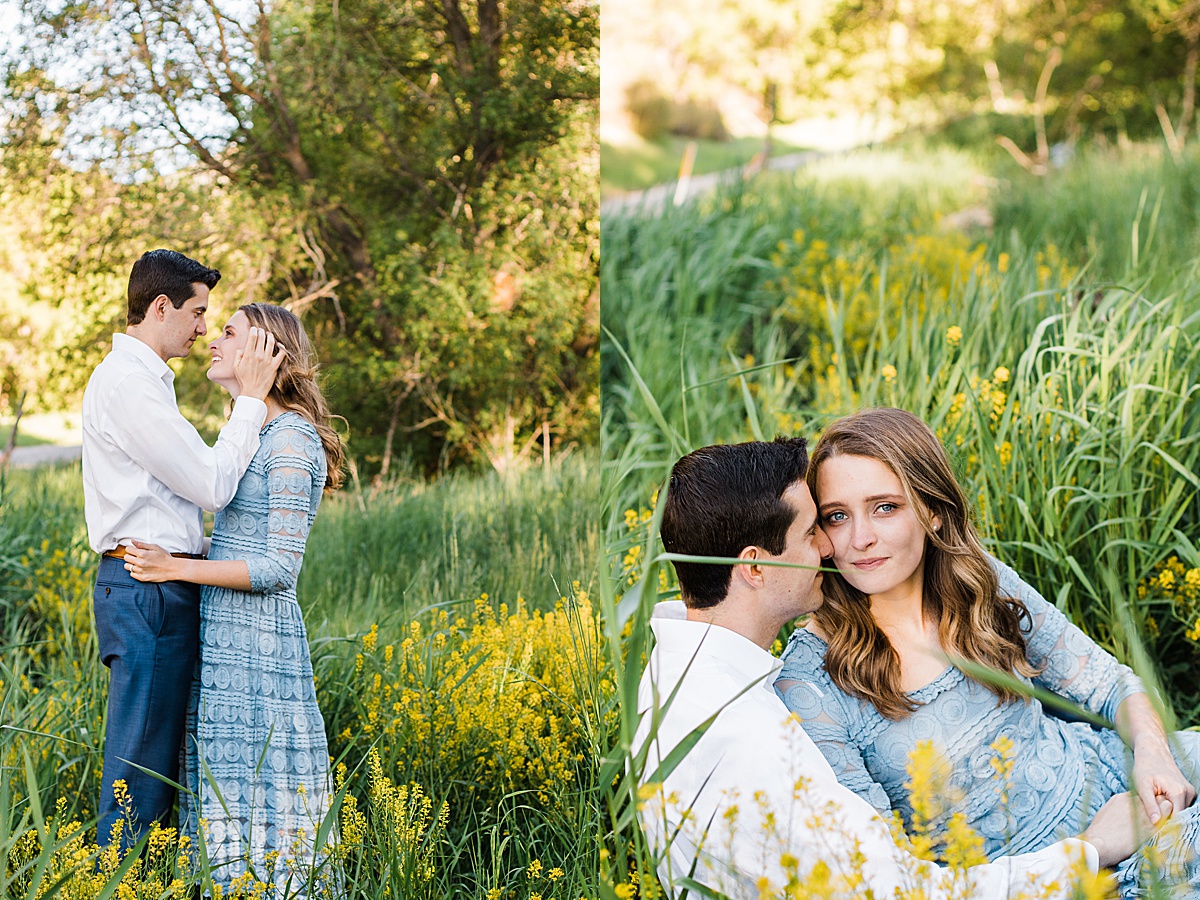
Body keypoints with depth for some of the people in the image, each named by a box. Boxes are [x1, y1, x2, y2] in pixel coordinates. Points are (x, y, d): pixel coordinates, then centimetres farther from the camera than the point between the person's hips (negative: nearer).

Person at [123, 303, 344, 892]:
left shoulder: (291, 439, -13)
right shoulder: (252, 434, 16)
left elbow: (280, 567, -18)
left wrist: (174, 568, -17)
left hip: (257, 644, -9)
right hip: (223, 639, 9)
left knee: (256, 791, -5)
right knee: (223, 792, 11)